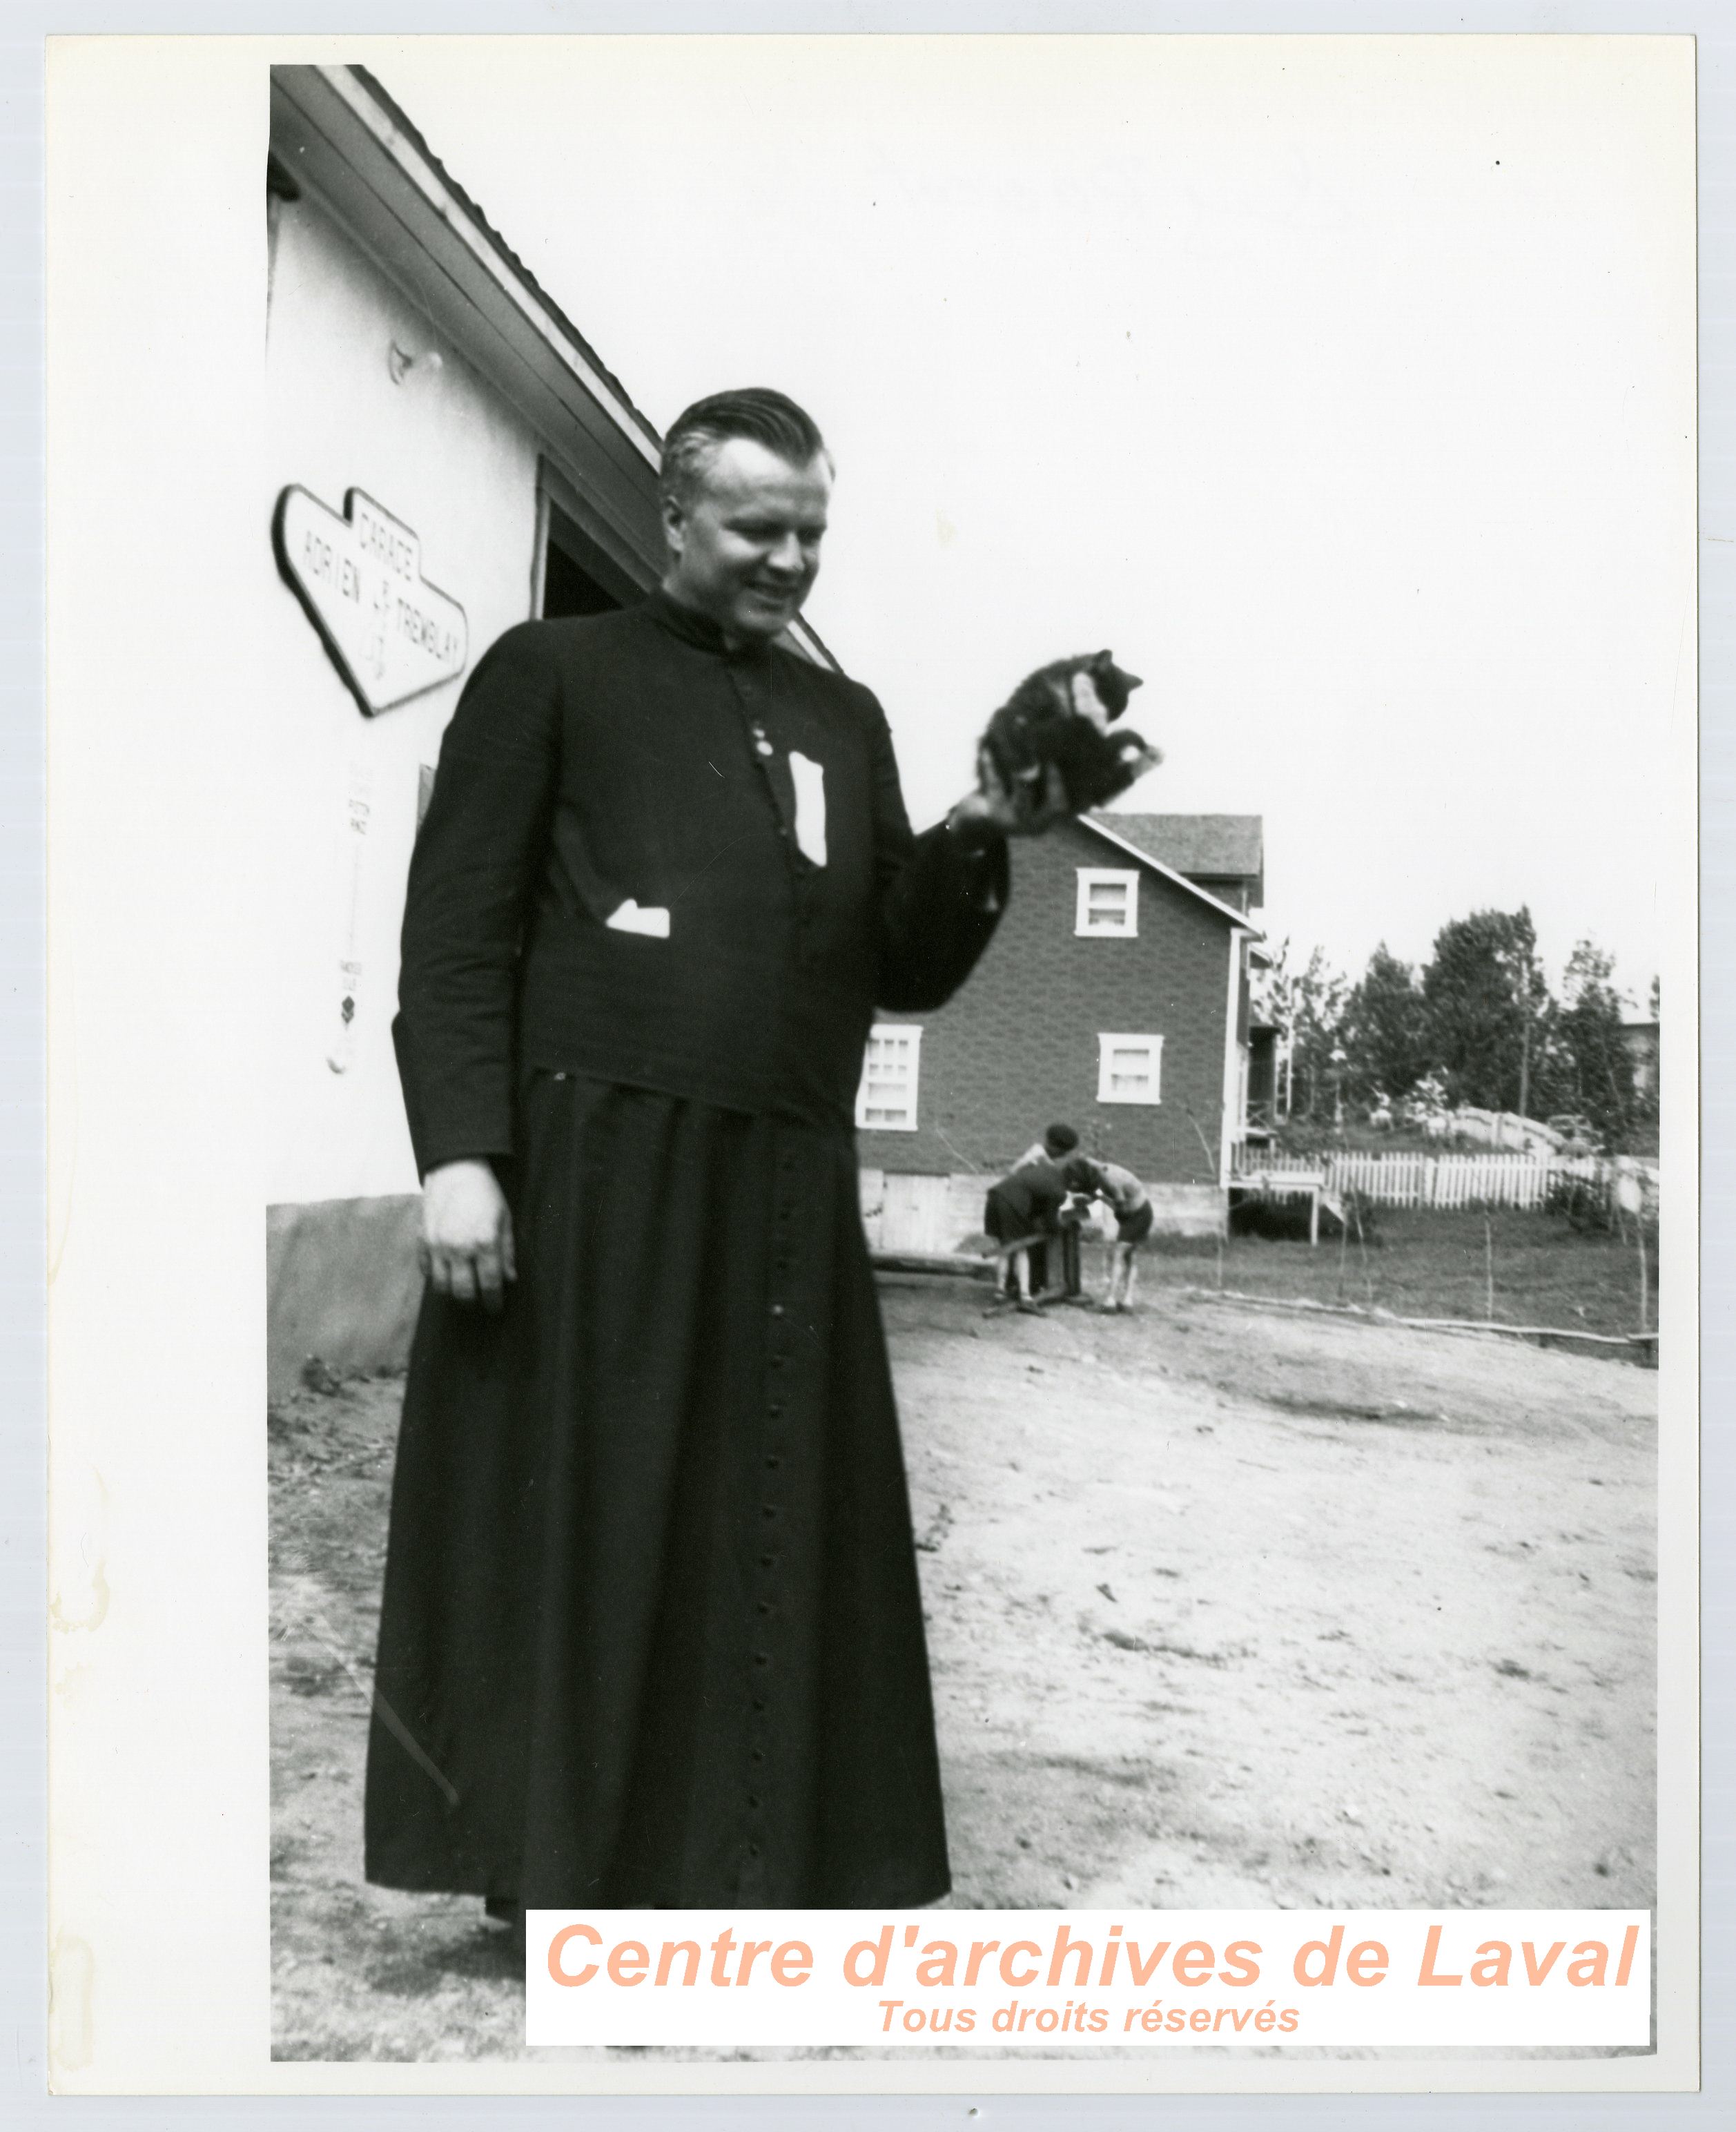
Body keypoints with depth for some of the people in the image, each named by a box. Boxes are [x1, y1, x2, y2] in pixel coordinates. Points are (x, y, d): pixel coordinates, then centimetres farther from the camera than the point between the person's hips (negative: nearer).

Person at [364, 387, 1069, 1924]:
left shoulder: (846, 721, 19)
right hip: (593, 1159, -4)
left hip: (786, 1187, 5)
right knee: (574, 1519, 3)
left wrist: (978, 845, -2)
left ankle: (741, 1862, 20)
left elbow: (904, 971, 16)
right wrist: (458, 1148, -13)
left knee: (773, 1532, 7)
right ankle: (553, 1860, 17)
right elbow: (457, 928, -2)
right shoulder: (553, 673, 6)